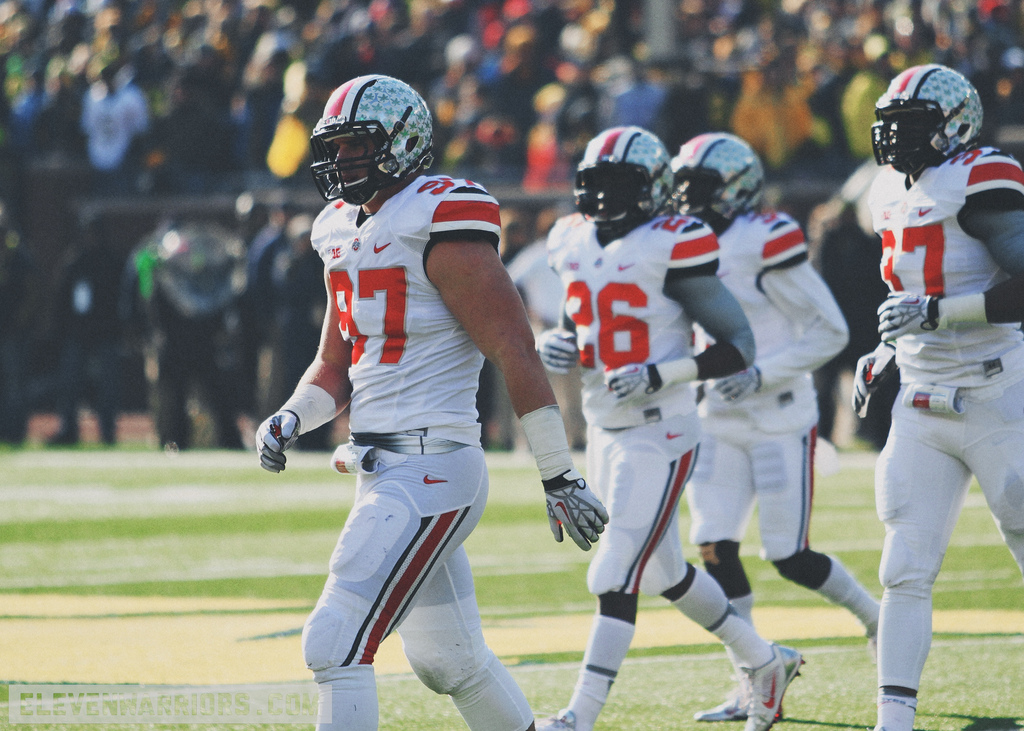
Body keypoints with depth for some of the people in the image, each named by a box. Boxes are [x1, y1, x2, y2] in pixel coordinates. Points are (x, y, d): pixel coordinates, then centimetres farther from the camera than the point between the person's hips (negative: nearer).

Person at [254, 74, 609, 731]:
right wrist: (292, 419, 0)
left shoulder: (441, 223, -13)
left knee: (336, 644, -15)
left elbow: (515, 350, -15)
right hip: (383, 473, 9)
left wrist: (561, 478, -15)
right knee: (448, 659, 18)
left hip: (430, 471, -9)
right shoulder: (345, 232, 15)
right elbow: (335, 369, 22)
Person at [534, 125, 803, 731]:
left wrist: (659, 375, -23)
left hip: (660, 435, -8)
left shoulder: (671, 249, -13)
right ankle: (765, 662, 36)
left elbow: (740, 346, -13)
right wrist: (556, 344, 1)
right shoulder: (575, 243, 8)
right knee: (664, 573, 19)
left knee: (617, 577, -12)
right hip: (605, 431, 8)